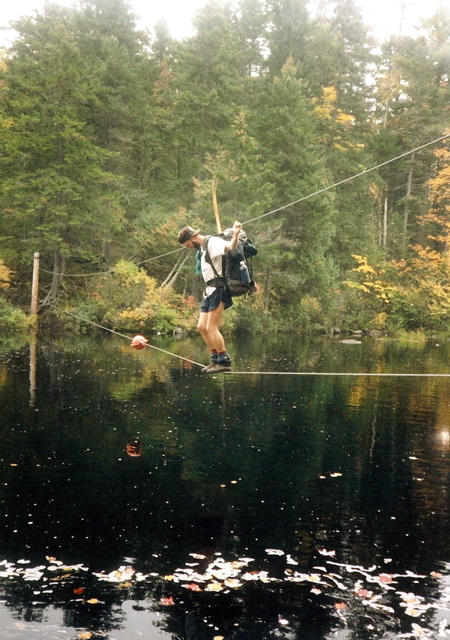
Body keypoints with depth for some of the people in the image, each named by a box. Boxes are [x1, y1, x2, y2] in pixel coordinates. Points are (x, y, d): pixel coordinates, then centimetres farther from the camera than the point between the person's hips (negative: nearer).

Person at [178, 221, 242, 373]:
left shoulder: (212, 242, -8)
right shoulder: (203, 248, 22)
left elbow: (231, 246, -27)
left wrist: (235, 234, -49)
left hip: (218, 288, -10)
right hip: (210, 290, 10)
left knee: (211, 328, -10)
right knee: (202, 327, 11)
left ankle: (224, 361, -3)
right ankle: (215, 358, 19)